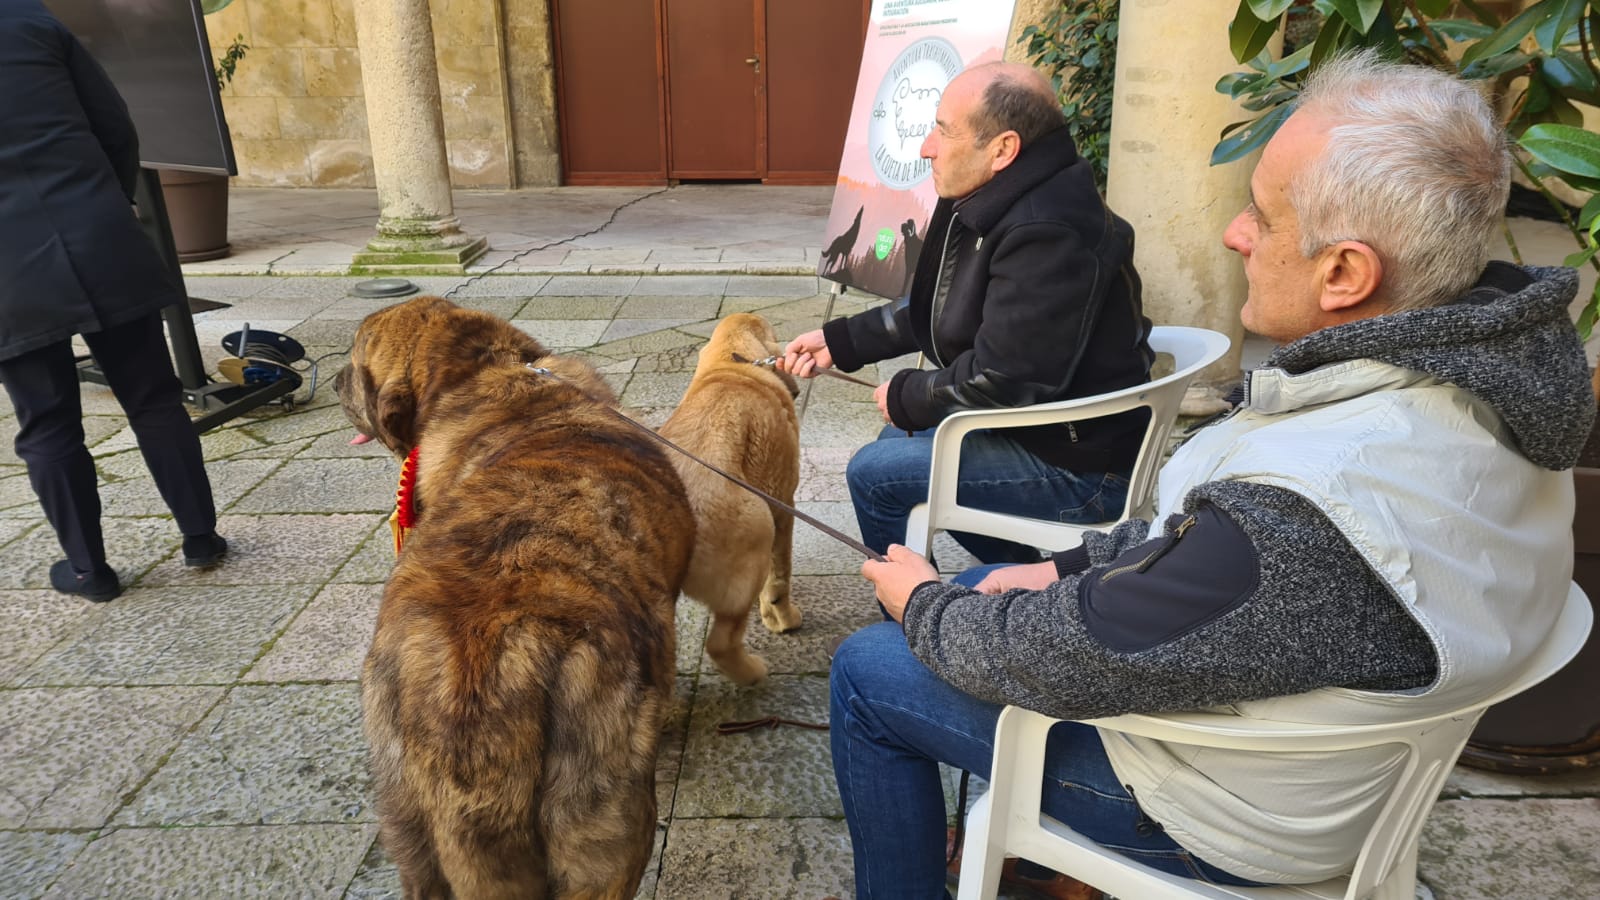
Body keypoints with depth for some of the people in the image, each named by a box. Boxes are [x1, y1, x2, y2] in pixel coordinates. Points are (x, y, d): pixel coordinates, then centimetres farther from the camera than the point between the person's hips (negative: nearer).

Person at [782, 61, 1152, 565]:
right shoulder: (992, 203, 4)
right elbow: (936, 310, 14)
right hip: (1040, 428, 10)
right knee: (899, 440, 25)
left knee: (875, 474, -10)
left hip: (1079, 466, -10)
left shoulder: (1046, 237, -29)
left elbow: (999, 380, -30)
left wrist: (904, 398, -13)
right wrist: (839, 341, 10)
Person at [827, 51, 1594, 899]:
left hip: (1224, 818, -8)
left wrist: (921, 601, -8)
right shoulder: (1486, 381, -11)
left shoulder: (1301, 517, -41)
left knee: (867, 670, 2)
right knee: (981, 585, 22)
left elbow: (1057, 662, -27)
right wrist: (1073, 565, 0)